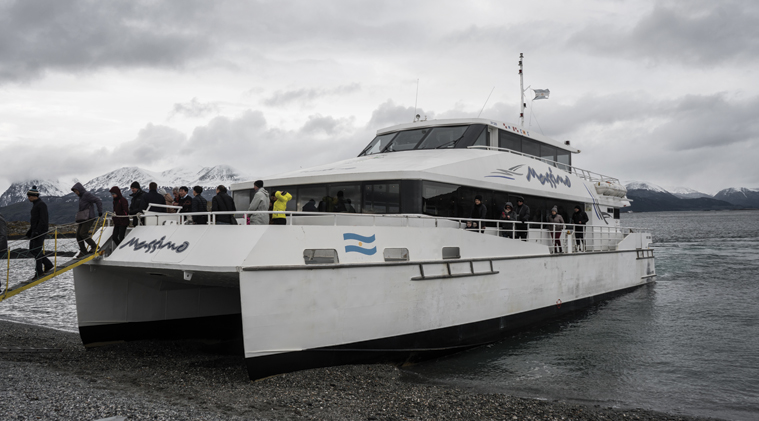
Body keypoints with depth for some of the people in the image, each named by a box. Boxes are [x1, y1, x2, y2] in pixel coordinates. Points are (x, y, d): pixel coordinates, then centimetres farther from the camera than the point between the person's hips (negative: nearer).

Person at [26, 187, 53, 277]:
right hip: (35, 230, 10)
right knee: (32, 250, 10)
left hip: (41, 231, -10)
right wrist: (30, 231, 20)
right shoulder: (35, 205, 16)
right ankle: (48, 264, 18)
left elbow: (43, 220, -20)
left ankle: (39, 272, -1)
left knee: (37, 251, -8)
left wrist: (37, 232, -24)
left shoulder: (42, 205, -14)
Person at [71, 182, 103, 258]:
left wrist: (100, 212, -14)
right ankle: (83, 251, 4)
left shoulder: (87, 194, -8)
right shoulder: (81, 197, 20)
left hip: (89, 218, -9)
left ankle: (94, 246, -2)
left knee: (83, 233, -17)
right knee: (78, 234, 1)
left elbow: (98, 201, -15)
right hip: (82, 219, 9)